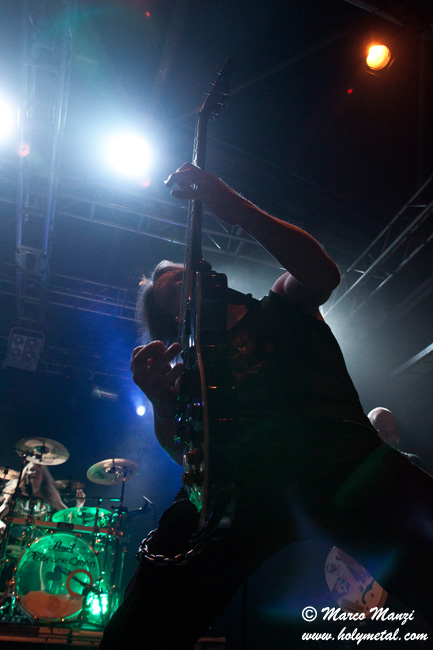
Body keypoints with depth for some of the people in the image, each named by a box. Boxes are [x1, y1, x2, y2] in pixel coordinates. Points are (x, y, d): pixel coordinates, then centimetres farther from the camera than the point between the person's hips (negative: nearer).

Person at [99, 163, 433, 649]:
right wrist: (161, 403, -11)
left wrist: (236, 208, -6)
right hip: (241, 480, 1)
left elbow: (322, 274, 2)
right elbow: (186, 451, 12)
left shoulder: (277, 309, 26)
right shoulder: (189, 367, 27)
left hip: (337, 450, 0)